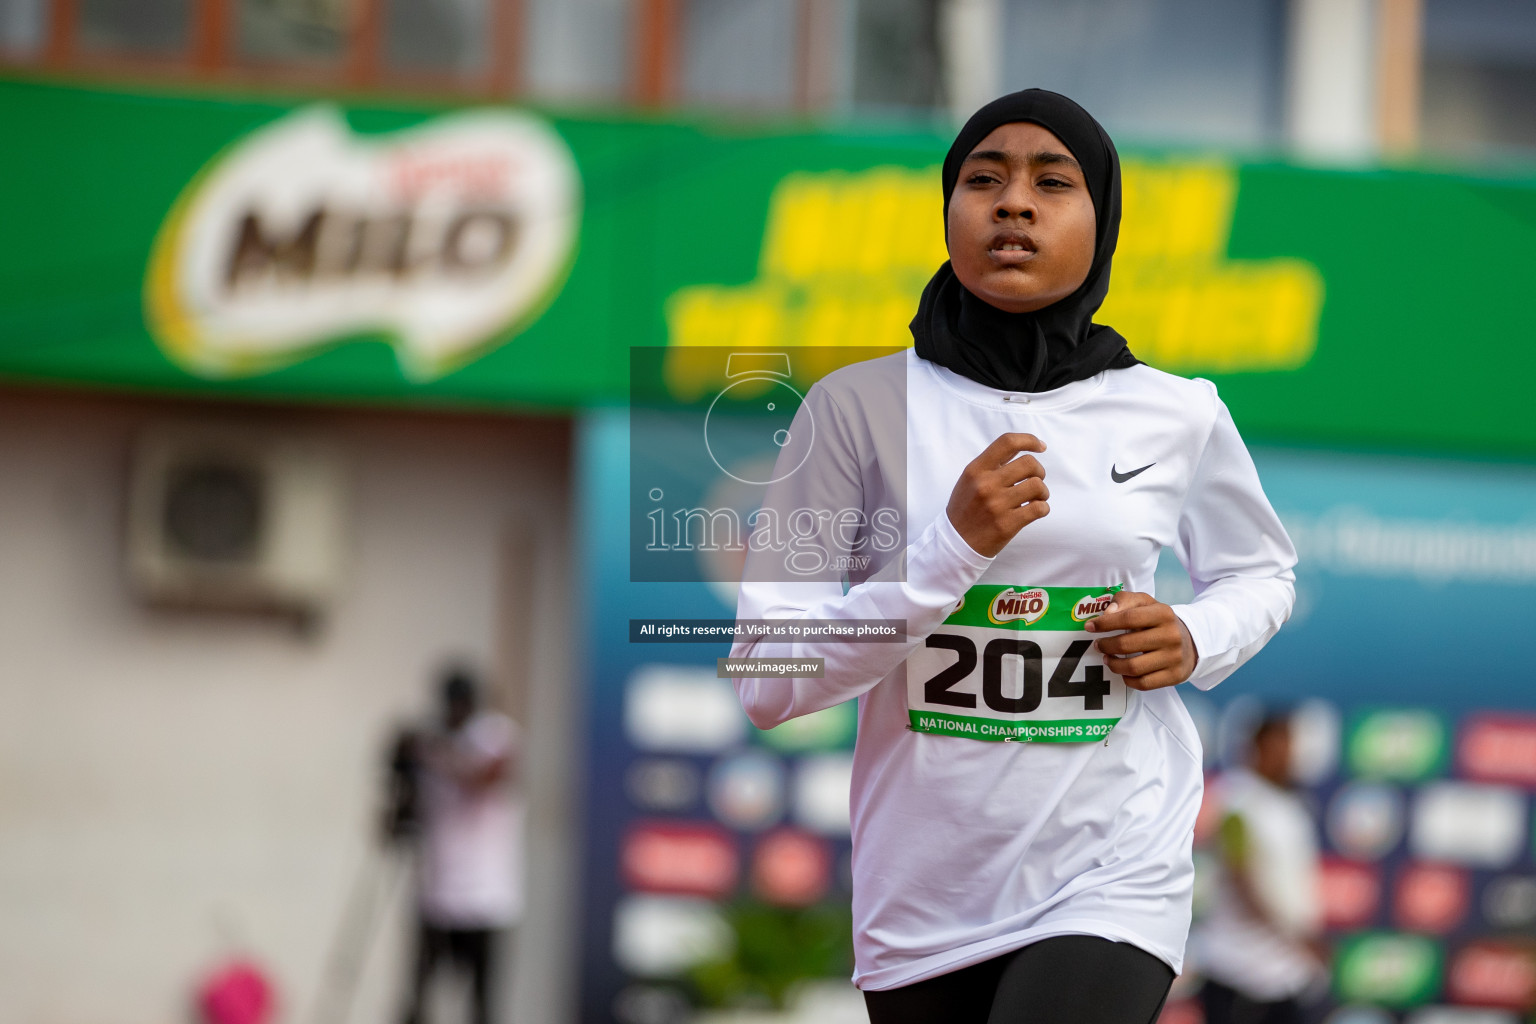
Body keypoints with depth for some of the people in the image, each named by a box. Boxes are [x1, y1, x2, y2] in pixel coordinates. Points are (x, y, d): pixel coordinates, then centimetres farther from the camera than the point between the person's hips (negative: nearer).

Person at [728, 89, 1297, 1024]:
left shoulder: (1180, 416, 1)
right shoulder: (859, 406, -5)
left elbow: (1261, 574, 21)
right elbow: (765, 685, -7)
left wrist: (1193, 642, -2)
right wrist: (954, 547, -19)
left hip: (1114, 877, -1)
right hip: (920, 903, 1)